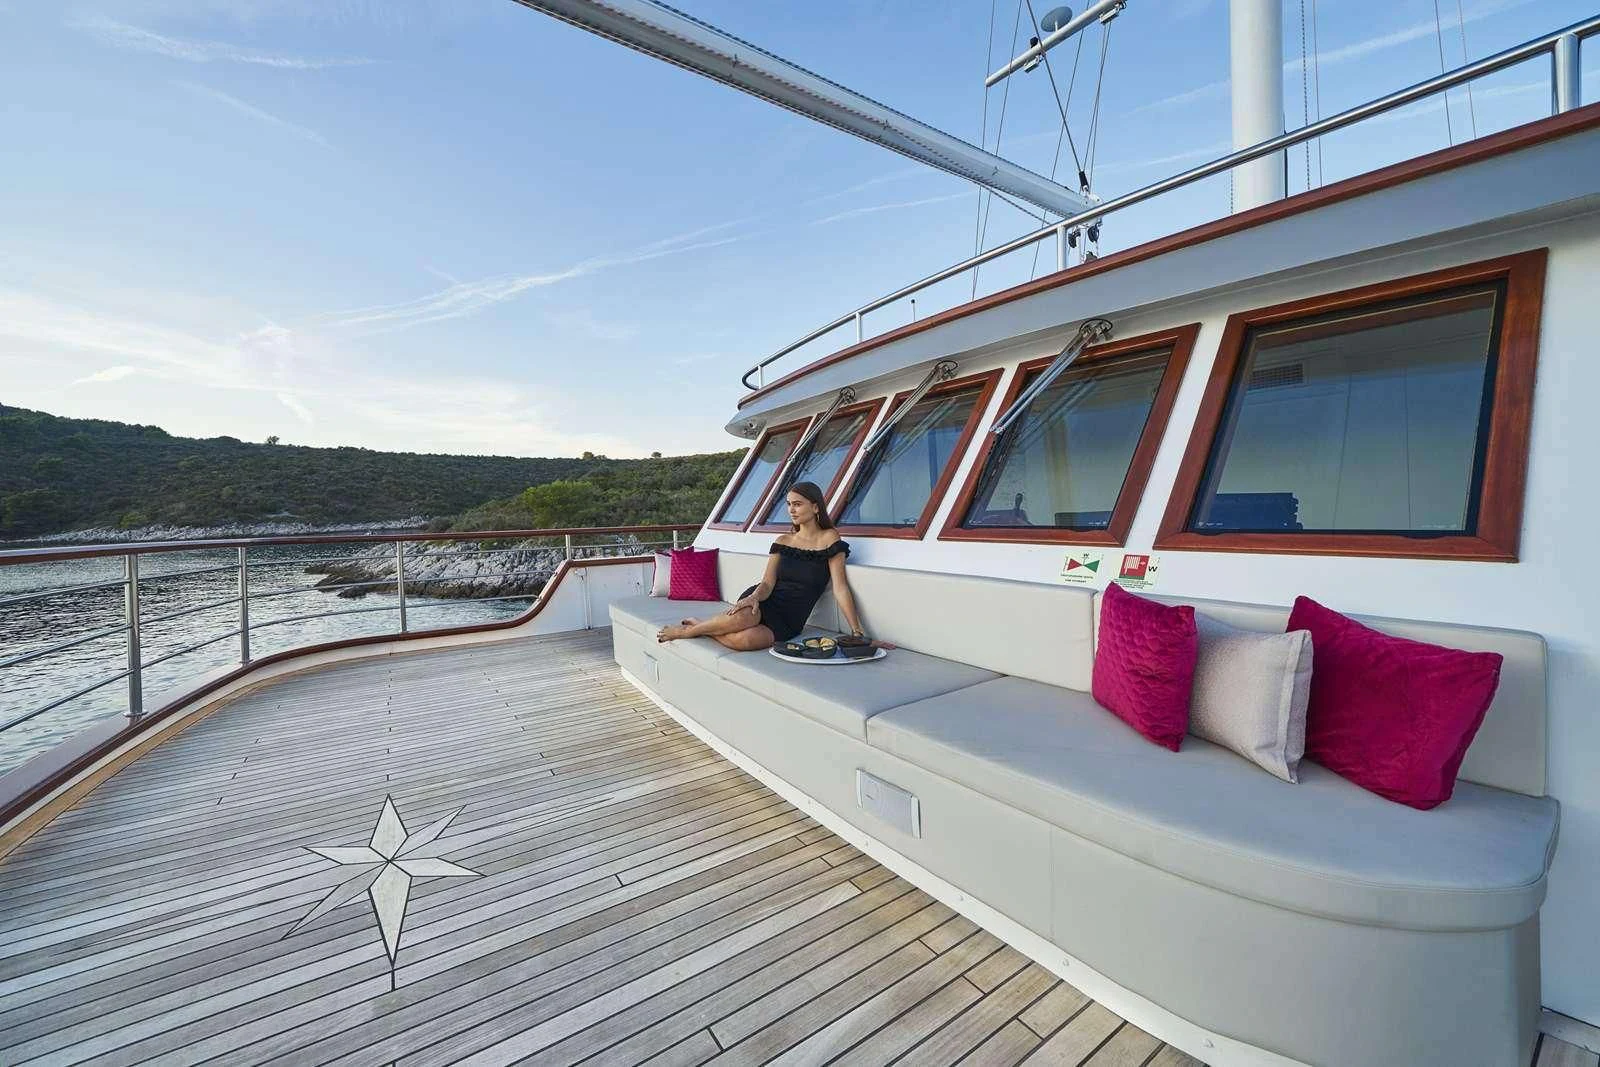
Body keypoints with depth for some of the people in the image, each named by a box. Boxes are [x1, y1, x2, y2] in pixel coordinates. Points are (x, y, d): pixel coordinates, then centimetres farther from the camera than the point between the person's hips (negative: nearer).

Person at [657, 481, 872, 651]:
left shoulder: (830, 539, -1)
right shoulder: (783, 542, 10)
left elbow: (840, 588, -6)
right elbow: (767, 583, 0)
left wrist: (857, 632, -13)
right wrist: (754, 596, -24)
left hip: (789, 621, -2)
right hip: (763, 605, 2)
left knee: (745, 640, -35)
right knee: (740, 618, -37)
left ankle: (701, 628, -6)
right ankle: (691, 629, -8)